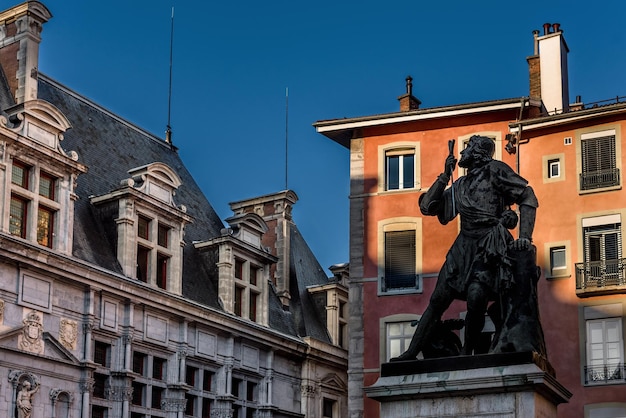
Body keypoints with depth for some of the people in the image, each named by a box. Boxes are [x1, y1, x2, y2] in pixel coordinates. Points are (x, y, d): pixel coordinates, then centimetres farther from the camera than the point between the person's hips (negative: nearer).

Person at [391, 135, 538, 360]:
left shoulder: (495, 170, 2)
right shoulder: (460, 186, 20)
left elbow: (528, 198, -5)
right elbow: (427, 207, 17)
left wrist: (525, 236, -14)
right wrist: (445, 176, 11)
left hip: (489, 248, -6)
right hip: (464, 246, 6)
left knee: (475, 296, -28)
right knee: (437, 300, 1)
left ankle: (468, 351, -11)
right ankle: (411, 353, 3)